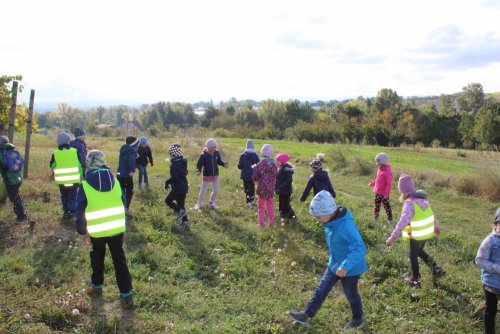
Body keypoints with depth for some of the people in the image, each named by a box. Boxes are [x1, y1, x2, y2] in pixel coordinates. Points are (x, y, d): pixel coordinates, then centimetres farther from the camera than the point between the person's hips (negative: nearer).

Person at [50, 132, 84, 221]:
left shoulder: (55, 153, -6)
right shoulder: (75, 151, -7)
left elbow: (52, 166, 8)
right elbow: (81, 165, 0)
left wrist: (54, 174, 29)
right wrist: (81, 176, 12)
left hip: (62, 181, 1)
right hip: (74, 180, -1)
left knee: (64, 196, 18)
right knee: (73, 196, 6)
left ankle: (66, 211, 22)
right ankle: (73, 211, -6)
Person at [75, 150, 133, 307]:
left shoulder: (85, 185, -11)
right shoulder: (115, 181, -2)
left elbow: (80, 211, -7)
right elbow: (123, 204, 7)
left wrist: (82, 232, 5)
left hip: (97, 231, -2)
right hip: (117, 228, 2)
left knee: (97, 258, 21)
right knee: (120, 260, 7)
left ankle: (97, 287, 37)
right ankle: (127, 294, 6)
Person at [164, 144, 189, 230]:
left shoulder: (174, 164, -18)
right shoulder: (183, 161, 8)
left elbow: (173, 178, -23)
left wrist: (167, 182, -7)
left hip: (178, 187, -8)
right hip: (184, 186, 8)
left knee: (168, 200, 10)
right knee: (180, 204, 15)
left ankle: (180, 211, -6)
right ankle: (185, 222, 14)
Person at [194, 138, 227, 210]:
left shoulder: (217, 153, -4)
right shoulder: (203, 155, -17)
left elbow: (219, 161, 8)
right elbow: (199, 164, -15)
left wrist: (224, 164, -12)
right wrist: (198, 171, -33)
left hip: (215, 175, 4)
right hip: (207, 175, -4)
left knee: (216, 191, 8)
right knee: (203, 191, 5)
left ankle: (212, 202, 34)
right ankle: (199, 203, 27)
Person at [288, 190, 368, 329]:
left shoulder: (346, 225, -35)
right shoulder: (331, 222, -7)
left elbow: (360, 249, -38)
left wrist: (346, 266, -47)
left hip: (349, 268, -7)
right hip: (335, 264, 7)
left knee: (351, 295, 15)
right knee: (321, 289, 12)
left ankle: (358, 320, 40)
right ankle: (307, 315, 24)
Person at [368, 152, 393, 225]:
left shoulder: (387, 171, -22)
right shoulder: (380, 169, 4)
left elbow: (389, 184, -22)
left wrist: (387, 193, -24)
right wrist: (373, 183, 18)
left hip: (384, 194, -8)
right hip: (377, 192, 8)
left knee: (386, 206, 4)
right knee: (376, 206, 18)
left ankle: (390, 220, 15)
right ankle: (375, 218, 31)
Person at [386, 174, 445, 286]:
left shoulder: (409, 203, -27)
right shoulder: (421, 197, -2)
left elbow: (403, 221, -35)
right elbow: (431, 213, 12)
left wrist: (393, 237, -35)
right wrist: (436, 225, 28)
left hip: (417, 235, -7)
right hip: (427, 232, 7)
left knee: (413, 256, 14)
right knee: (419, 251, 29)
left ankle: (415, 279, 29)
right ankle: (436, 269, 28)